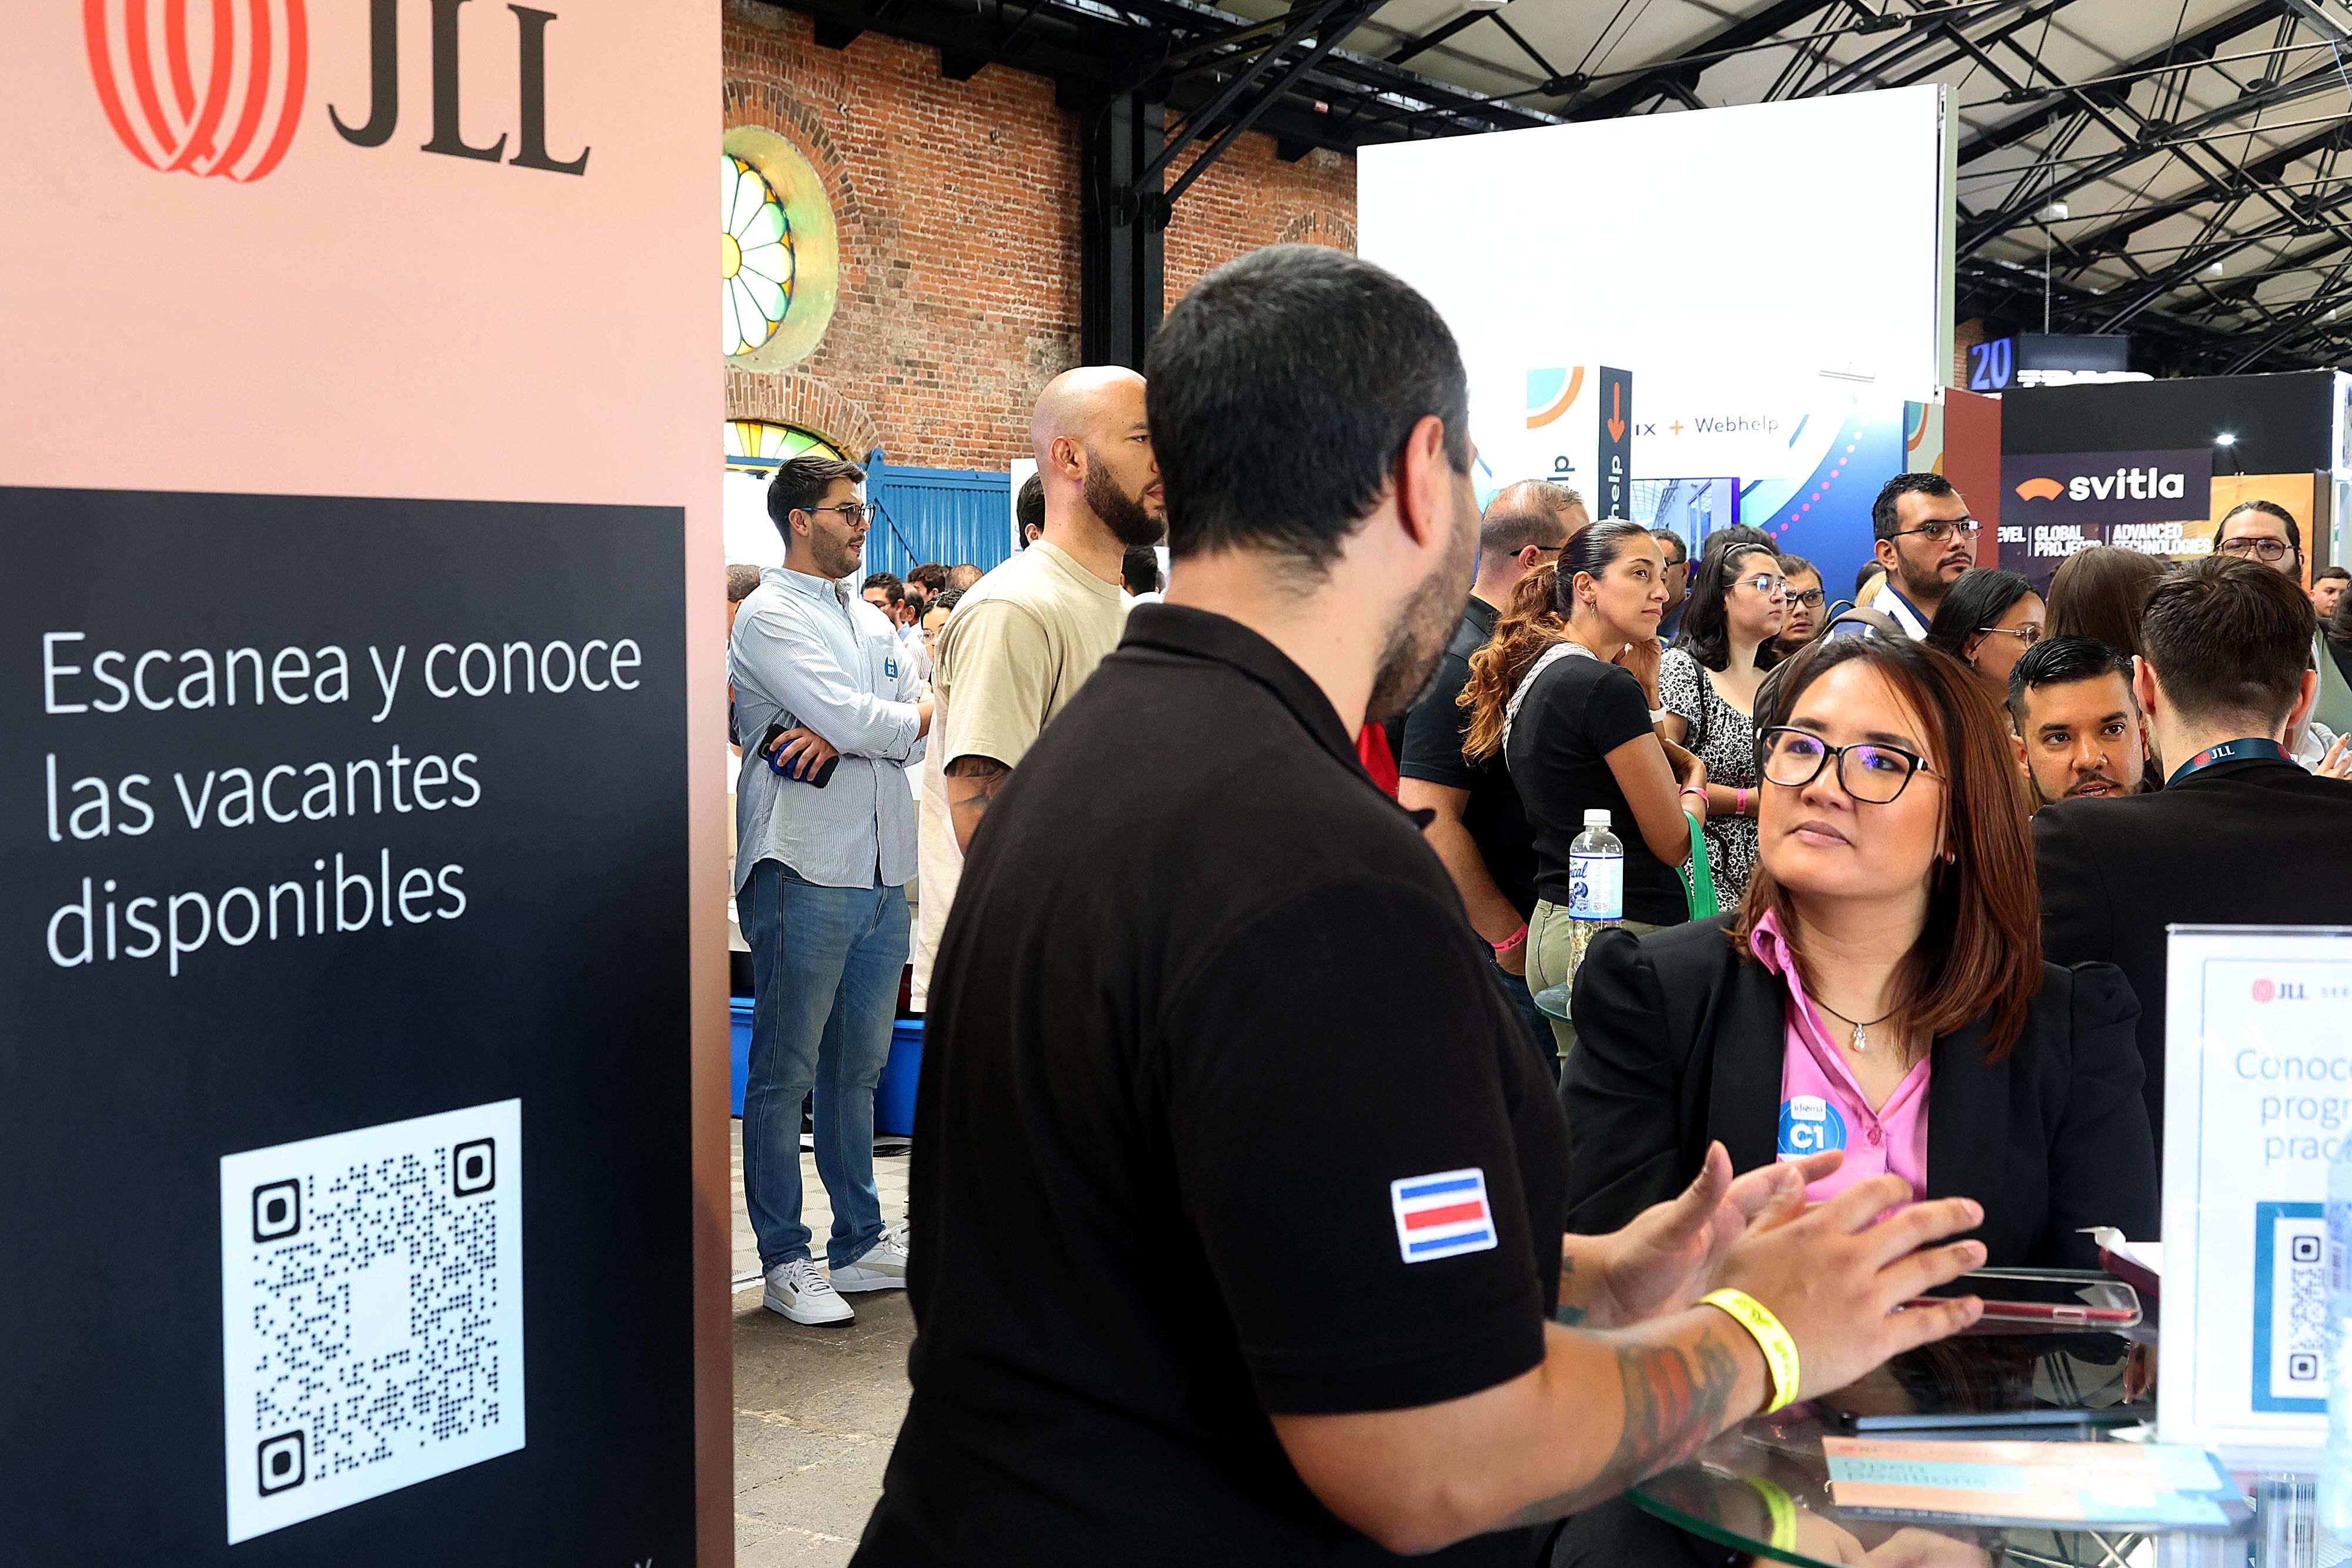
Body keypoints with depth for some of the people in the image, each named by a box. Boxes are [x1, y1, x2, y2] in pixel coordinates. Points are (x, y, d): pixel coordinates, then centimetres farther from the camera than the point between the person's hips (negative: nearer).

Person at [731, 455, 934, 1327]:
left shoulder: (870, 621, 18)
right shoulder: (770, 617, -7)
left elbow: (925, 717, 6)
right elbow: (851, 718, -18)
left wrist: (846, 736, -12)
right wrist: (907, 720, 2)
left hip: (881, 869, 8)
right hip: (804, 868, -8)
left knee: (858, 1067, 14)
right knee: (785, 1073, 0)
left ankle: (861, 1243, 23)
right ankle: (785, 1261, 7)